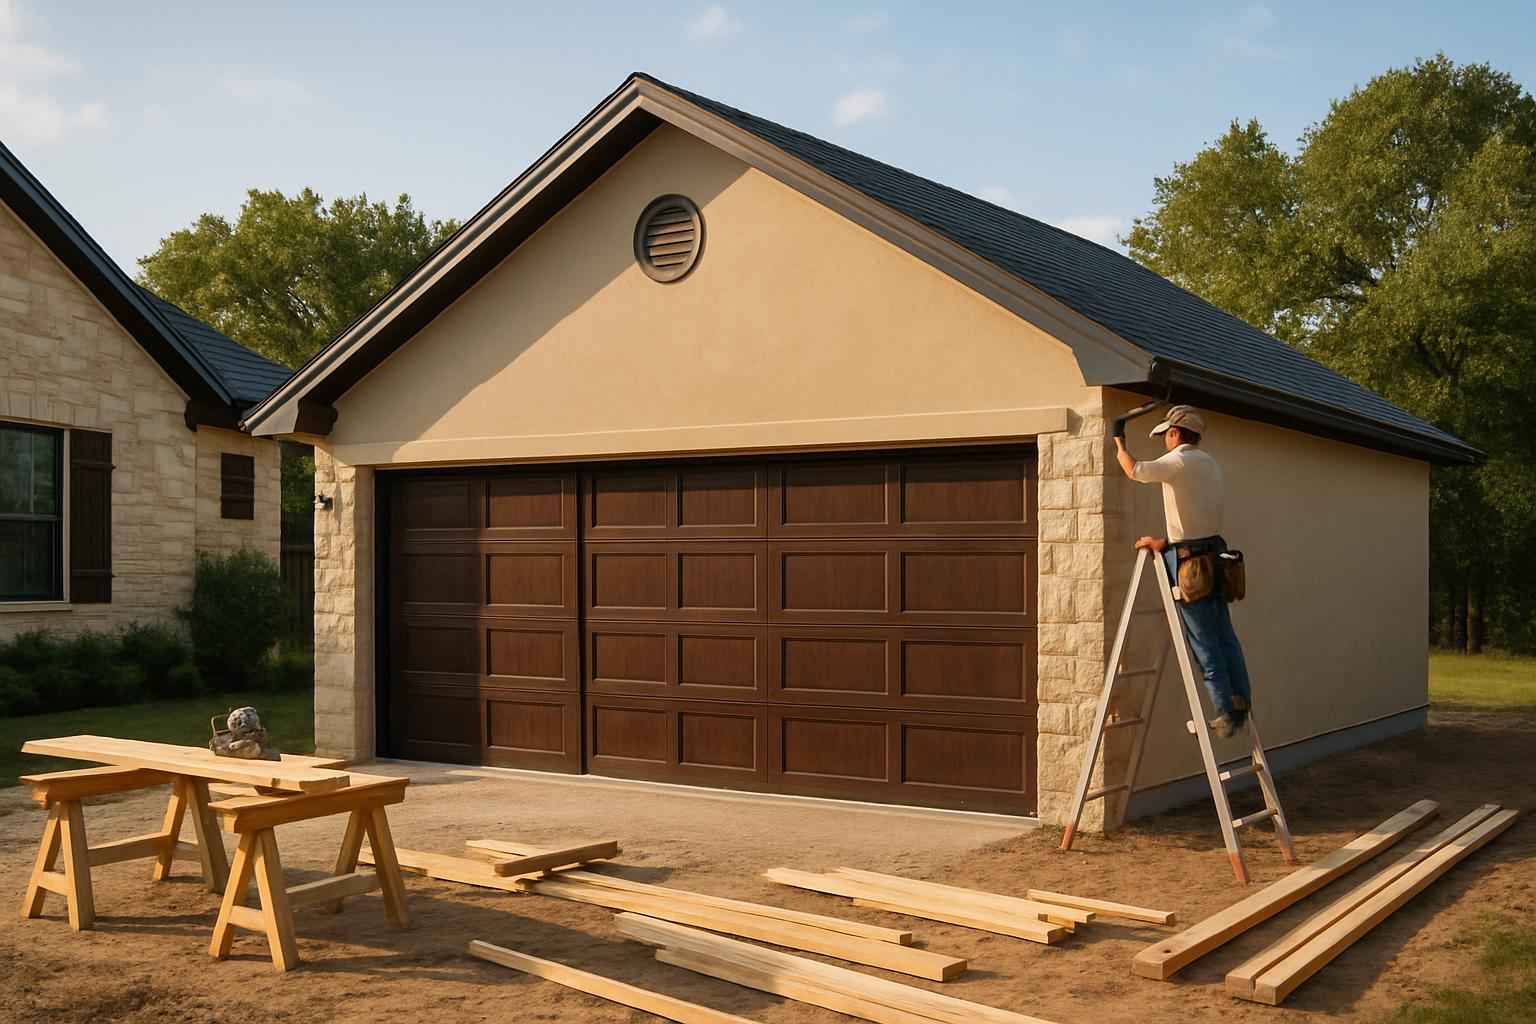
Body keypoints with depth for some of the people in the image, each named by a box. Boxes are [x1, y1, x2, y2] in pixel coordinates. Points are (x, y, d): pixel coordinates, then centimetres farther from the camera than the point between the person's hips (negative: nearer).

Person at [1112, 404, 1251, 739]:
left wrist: (1118, 441, -4)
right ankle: (1240, 702, 13)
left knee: (1205, 642, -3)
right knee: (1224, 636, 12)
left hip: (1189, 561, -8)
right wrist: (1167, 542, 14)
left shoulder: (1179, 461, -10)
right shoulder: (1211, 464, 16)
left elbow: (1135, 471, -22)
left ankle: (1226, 712, 0)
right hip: (1213, 554, 8)